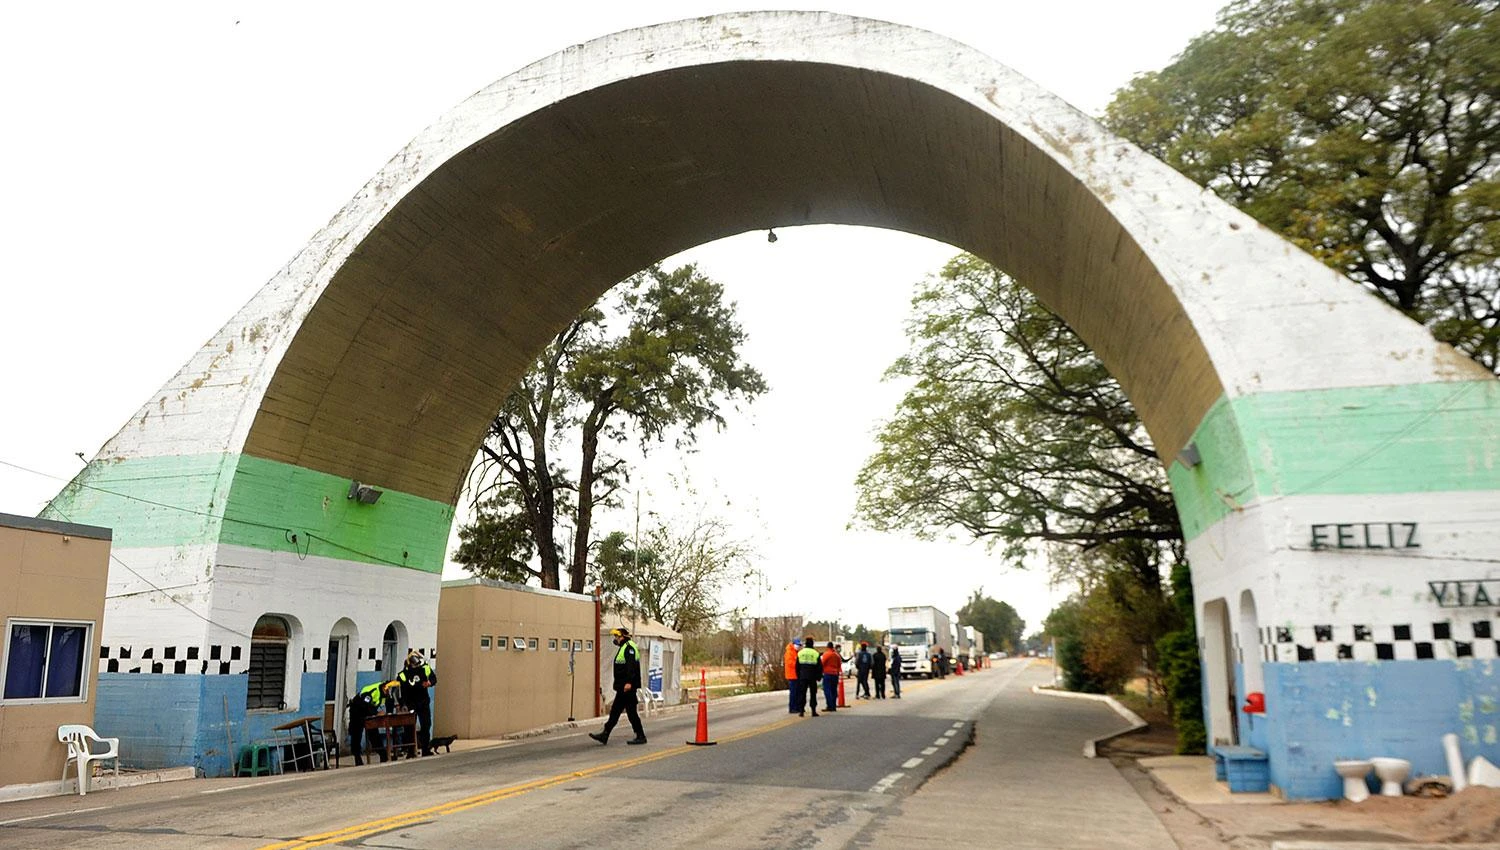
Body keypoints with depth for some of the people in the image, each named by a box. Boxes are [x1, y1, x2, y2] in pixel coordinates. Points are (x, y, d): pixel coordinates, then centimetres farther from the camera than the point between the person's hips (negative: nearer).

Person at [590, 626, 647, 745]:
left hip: (627, 687, -11)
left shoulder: (629, 647, -13)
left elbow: (631, 666, -24)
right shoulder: (624, 647, 19)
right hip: (623, 687, 11)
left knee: (631, 711, -5)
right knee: (615, 710, 11)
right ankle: (605, 735, 14)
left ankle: (640, 736, 2)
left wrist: (629, 682, -30)